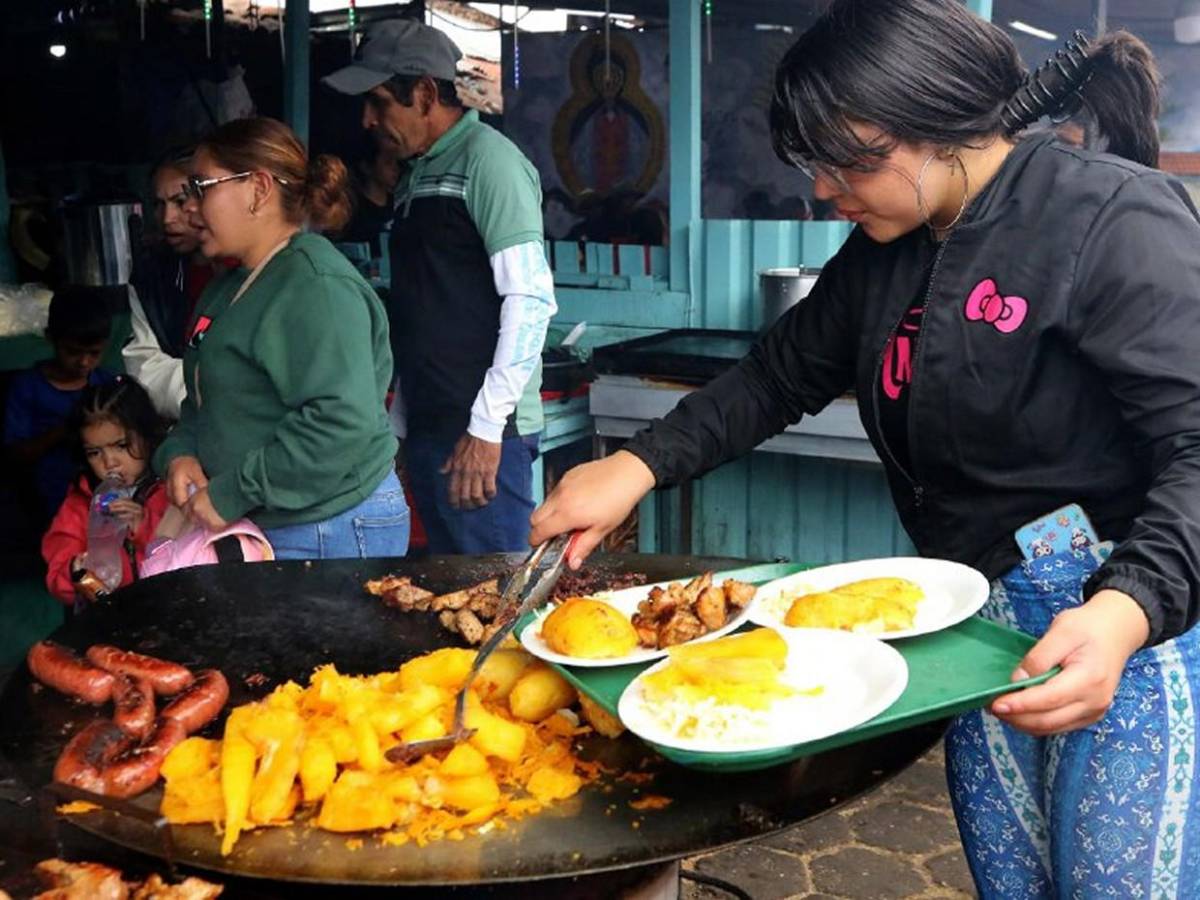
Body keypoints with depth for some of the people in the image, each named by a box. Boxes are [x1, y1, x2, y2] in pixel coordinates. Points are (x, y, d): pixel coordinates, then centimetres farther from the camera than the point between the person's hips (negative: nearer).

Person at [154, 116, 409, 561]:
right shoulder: (229, 288, 14)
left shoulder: (316, 285, -18)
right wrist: (180, 452, 0)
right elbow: (204, 400, 22)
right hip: (260, 527, 9)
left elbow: (343, 422, -29)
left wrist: (231, 494, -23)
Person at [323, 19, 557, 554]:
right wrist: (401, 422, 17)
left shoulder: (487, 159, -8)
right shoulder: (416, 174, 18)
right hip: (425, 429, 8)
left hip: (480, 434, -8)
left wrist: (487, 427, -18)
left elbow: (530, 300, -16)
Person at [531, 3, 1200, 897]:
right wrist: (638, 468, 4)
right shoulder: (885, 252, 8)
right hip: (977, 629, 7)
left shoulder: (1119, 223, -15)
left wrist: (1125, 613, -36)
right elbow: (778, 377, 15)